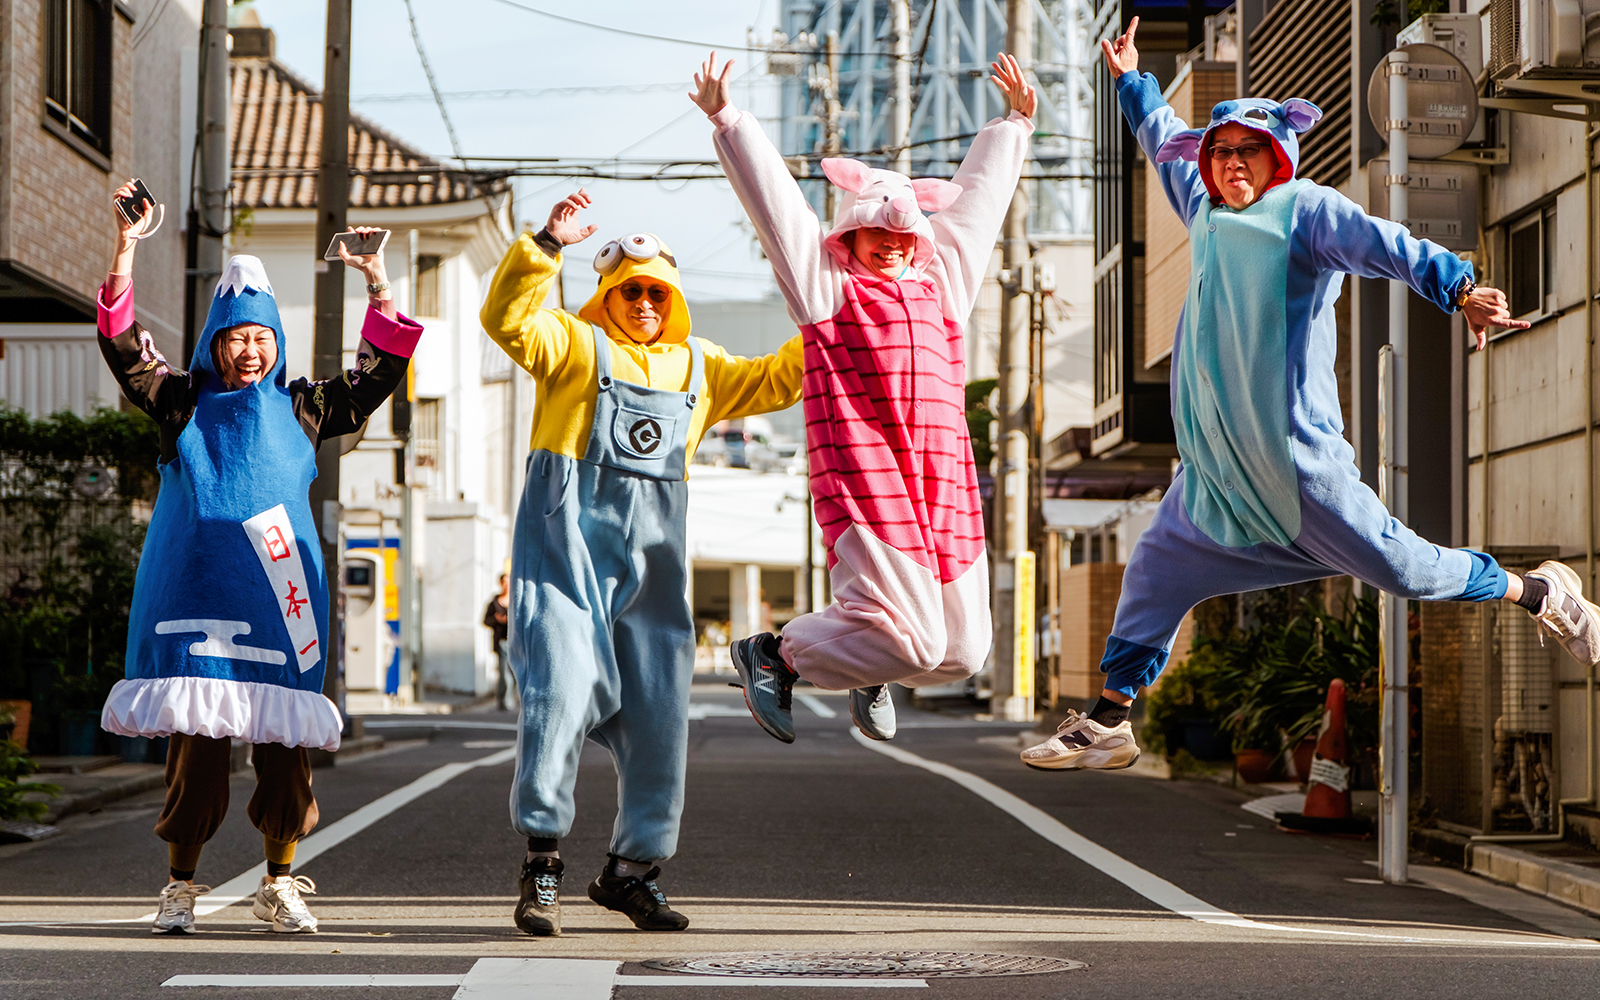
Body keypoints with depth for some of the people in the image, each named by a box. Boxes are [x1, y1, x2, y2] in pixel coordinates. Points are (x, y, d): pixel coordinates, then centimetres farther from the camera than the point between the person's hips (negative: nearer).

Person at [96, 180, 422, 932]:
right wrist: (126, 251, -8)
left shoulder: (300, 410, 16)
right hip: (194, 593, -2)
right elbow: (123, 346, 2)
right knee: (196, 737, -6)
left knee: (282, 741, -2)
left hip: (277, 596, 2)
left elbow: (376, 376, 13)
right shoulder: (183, 404, 11)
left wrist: (378, 289, 2)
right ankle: (180, 886, 2)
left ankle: (280, 884, 8)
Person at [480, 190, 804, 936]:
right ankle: (541, 856, -8)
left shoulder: (697, 366, 22)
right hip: (568, 536, -5)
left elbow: (773, 380, 28)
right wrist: (546, 247, -21)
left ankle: (632, 867, 15)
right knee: (565, 685, -18)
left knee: (659, 708, 3)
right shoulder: (577, 343, 6)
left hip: (652, 552, 5)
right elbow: (509, 319, -11)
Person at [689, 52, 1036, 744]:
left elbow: (977, 196, 33)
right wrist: (727, 121, 3)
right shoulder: (827, 288, 7)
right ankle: (775, 654, 8)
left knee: (962, 651, 4)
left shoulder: (942, 285, 21)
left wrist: (1015, 123, 44)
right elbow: (772, 197, 4)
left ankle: (869, 668, 36)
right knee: (911, 640, -16)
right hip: (865, 483, -6)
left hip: (947, 491, 6)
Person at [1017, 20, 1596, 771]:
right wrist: (1130, 81, 47)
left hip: (1291, 451, -7)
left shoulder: (1305, 209, -4)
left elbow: (1385, 247, -20)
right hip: (1215, 461, 7)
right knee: (1157, 569, 6)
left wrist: (1459, 289, -37)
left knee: (1396, 564, -4)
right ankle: (1108, 723, 16)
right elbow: (1168, 148, 36)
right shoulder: (1207, 215, 16)